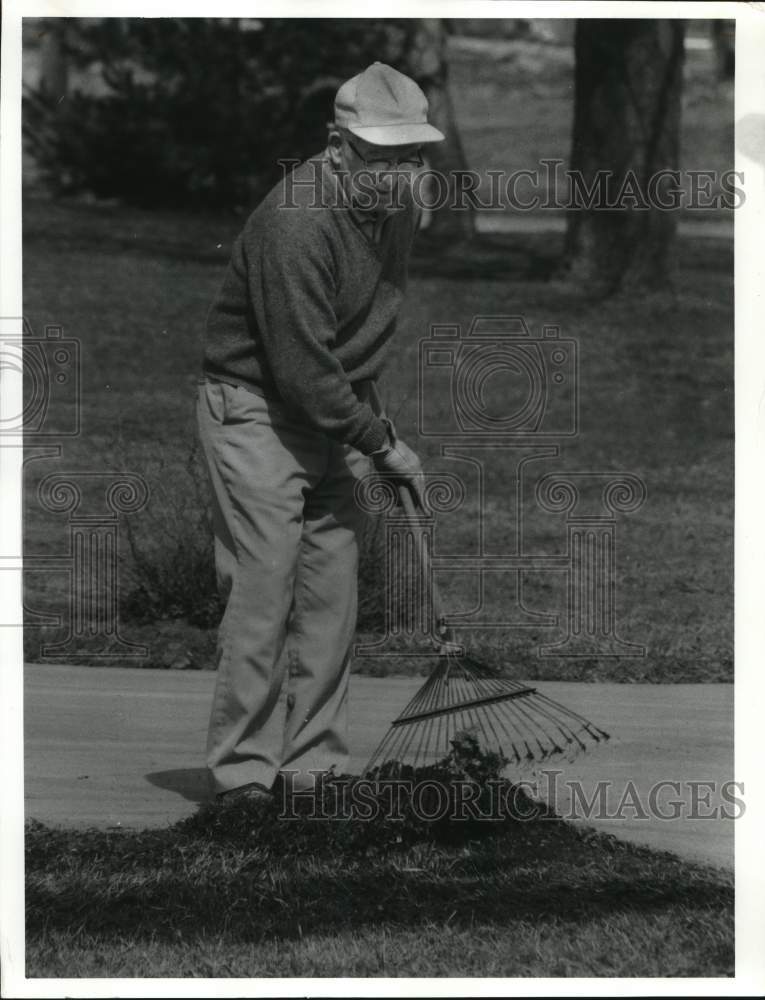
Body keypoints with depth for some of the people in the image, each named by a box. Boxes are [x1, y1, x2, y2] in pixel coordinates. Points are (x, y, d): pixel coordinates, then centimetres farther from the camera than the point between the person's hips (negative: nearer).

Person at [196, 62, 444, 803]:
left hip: (328, 412, 8)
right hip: (254, 408, -8)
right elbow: (301, 364, -25)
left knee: (332, 593, 5)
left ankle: (312, 765, 12)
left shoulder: (397, 208, 1)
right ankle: (244, 776, -6)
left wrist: (361, 423, 7)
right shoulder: (297, 221, -26)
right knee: (262, 591, -11)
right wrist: (380, 440, -17)